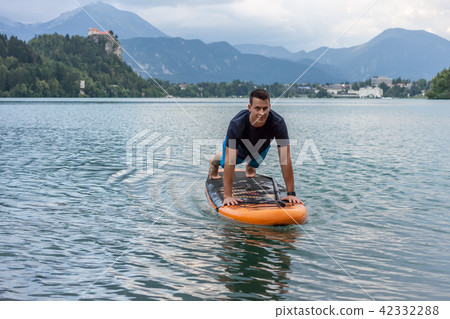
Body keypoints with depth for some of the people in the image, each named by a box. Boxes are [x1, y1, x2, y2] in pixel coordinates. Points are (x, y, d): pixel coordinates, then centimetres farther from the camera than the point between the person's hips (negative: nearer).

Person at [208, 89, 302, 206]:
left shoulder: (278, 123, -43)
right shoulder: (236, 124, -46)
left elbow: (285, 158, -42)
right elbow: (230, 161, -47)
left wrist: (291, 193, -44)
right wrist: (227, 196, -51)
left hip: (261, 148, 2)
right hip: (240, 147, -2)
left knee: (254, 163, 31)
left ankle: (250, 165, 68)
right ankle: (215, 161, 61)